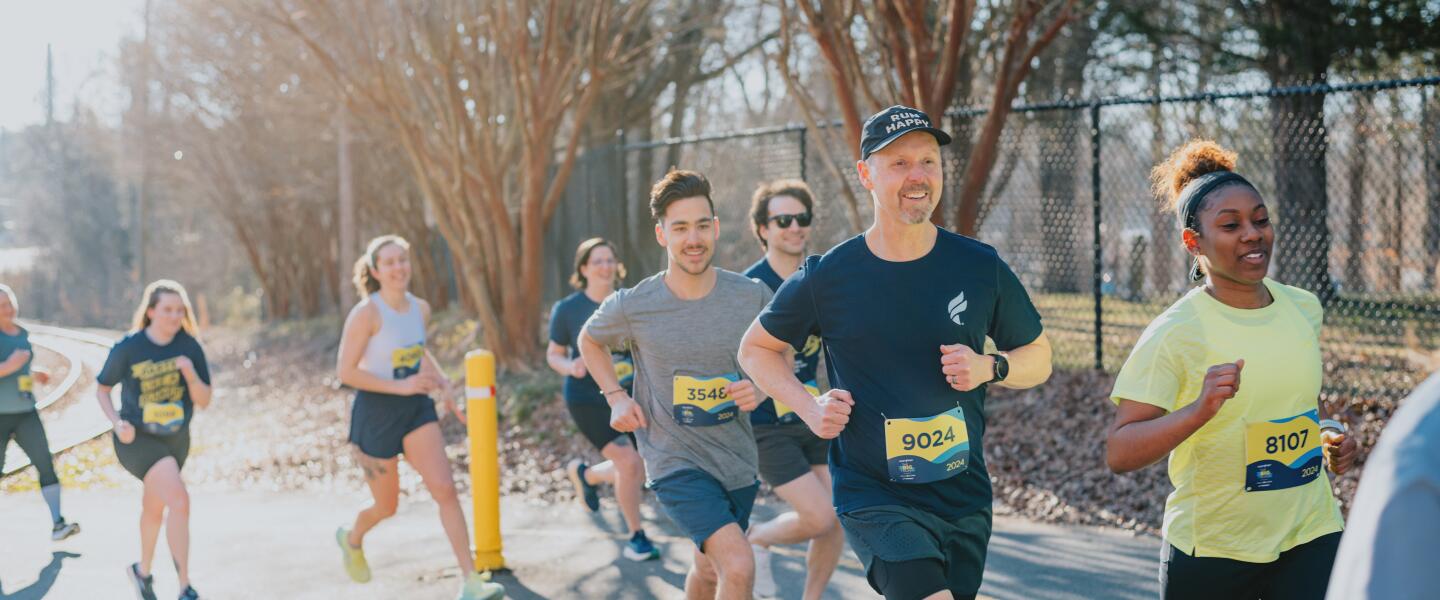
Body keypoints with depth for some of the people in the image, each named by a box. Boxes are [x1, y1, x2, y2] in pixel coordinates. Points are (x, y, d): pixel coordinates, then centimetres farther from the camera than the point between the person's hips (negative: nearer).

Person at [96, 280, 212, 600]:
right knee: (179, 499, -25)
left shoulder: (190, 346, -9)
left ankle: (143, 570, 50)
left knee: (154, 508, 24)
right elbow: (102, 388, -2)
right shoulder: (128, 348, -16)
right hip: (138, 440, -5)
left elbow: (204, 401, -7)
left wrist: (191, 374, -26)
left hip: (176, 440, 5)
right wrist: (117, 422, -18)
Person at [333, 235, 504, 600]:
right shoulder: (366, 313, -17)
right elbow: (345, 371, -19)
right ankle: (351, 539, 46)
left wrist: (441, 383, 4)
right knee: (386, 507, 11)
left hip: (417, 408, 4)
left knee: (445, 490, -13)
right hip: (376, 411, -4)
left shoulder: (420, 308, 3)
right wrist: (400, 386, -24)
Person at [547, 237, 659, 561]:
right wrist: (570, 367, -20)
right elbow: (553, 355, 1)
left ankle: (584, 474, 42)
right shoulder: (567, 309, -6)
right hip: (588, 400, -5)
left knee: (636, 474, 10)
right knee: (629, 463, -17)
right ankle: (636, 536, 2)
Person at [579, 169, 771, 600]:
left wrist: (761, 389, -11)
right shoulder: (633, 306, -11)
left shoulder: (752, 296, -7)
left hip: (738, 463, 4)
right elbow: (589, 340, 12)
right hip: (675, 463, -4)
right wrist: (616, 397, -2)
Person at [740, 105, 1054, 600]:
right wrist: (811, 408, -6)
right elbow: (756, 348, 9)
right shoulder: (828, 277, -6)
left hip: (965, 499, 4)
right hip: (873, 498, -3)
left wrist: (988, 368, -11)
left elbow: (1038, 357, 11)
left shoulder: (981, 267, -2)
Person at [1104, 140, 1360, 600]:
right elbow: (1118, 454, -21)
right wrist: (1199, 410, -34)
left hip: (1312, 537, 4)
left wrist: (1330, 440, 5)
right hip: (1211, 553, -4)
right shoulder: (1174, 333, -15)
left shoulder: (1304, 309, 3)